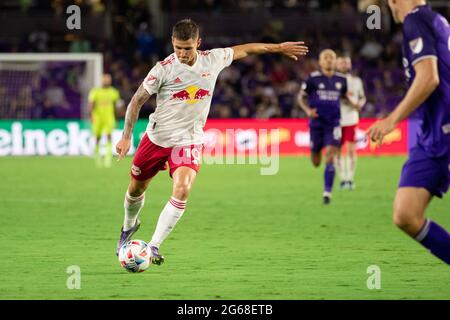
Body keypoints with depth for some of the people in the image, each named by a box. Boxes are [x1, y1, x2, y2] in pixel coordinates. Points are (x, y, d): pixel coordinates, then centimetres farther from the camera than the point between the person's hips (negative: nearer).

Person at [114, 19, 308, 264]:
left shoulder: (213, 60, -8)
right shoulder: (164, 69, -15)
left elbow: (242, 50, 12)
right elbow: (137, 101, -7)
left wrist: (279, 48, 21)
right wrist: (126, 137, -12)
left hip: (189, 140, 0)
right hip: (157, 137, 0)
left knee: (182, 190, -24)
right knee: (136, 189, 14)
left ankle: (153, 247, -19)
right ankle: (129, 226, 47)